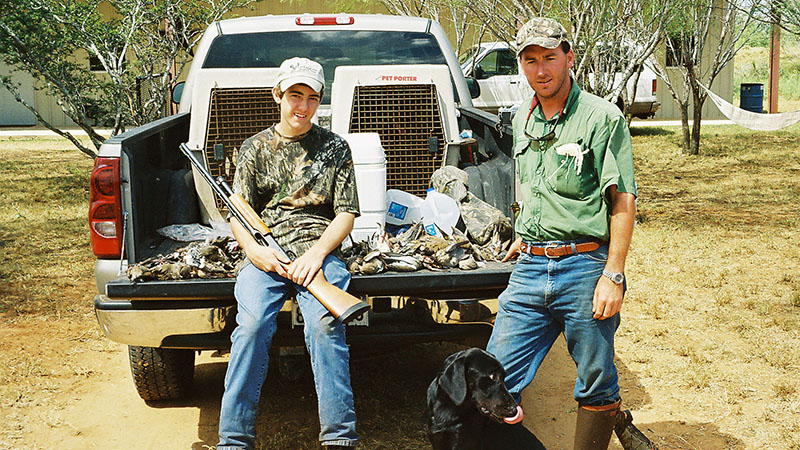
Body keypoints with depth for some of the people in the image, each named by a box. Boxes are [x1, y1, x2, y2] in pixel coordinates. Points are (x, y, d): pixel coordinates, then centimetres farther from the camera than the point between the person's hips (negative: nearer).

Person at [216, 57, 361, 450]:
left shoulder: (335, 147, 13)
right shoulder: (255, 148, 15)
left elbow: (346, 212, 8)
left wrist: (317, 253, -10)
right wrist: (253, 249, -10)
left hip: (319, 249, -1)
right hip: (266, 252, 1)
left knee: (324, 323, -30)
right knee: (252, 323, -27)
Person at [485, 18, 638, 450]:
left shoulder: (603, 117, -5)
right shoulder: (522, 120, 14)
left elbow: (623, 200, -8)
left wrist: (613, 276, -13)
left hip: (585, 267, -5)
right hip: (529, 268, 5)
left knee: (596, 386, 8)